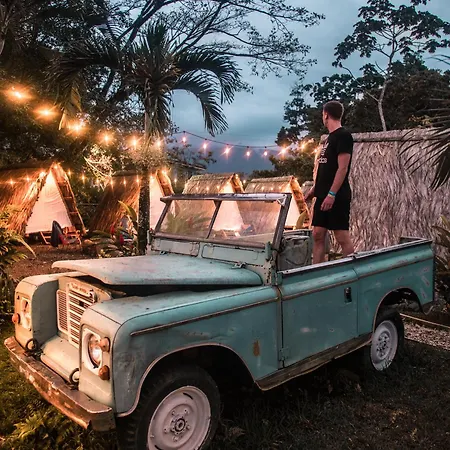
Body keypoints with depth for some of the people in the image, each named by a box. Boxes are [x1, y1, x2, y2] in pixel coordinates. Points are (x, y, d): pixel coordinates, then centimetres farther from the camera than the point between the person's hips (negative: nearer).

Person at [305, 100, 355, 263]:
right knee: (318, 235, 7)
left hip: (336, 196, -9)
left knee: (342, 237, -7)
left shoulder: (343, 135, -10)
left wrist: (332, 194, -22)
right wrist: (315, 189, 21)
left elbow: (342, 168, -17)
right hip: (323, 195, 9)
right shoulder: (330, 137, 17)